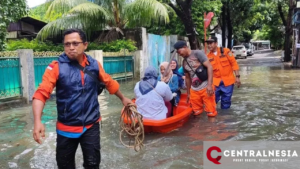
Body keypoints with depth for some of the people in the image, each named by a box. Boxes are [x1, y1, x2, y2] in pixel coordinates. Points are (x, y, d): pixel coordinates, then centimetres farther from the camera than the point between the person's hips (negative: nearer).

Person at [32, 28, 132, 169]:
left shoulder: (94, 65, -2)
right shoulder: (56, 67, -13)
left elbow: (109, 83, 13)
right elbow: (41, 94, -21)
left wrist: (123, 98, 25)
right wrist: (38, 122, -35)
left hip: (91, 125, 1)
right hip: (66, 127, -1)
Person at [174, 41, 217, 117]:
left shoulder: (197, 53, -6)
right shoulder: (184, 62, 13)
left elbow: (209, 67, -13)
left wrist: (209, 85, -21)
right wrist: (188, 93, 22)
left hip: (206, 87, -6)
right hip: (194, 90, 6)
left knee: (211, 113, -4)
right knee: (197, 113, 9)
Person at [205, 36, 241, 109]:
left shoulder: (226, 51, -5)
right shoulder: (208, 56, 2)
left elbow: (234, 63, -4)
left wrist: (237, 76, -8)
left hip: (228, 81, -2)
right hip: (216, 82, 2)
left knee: (226, 101, 9)